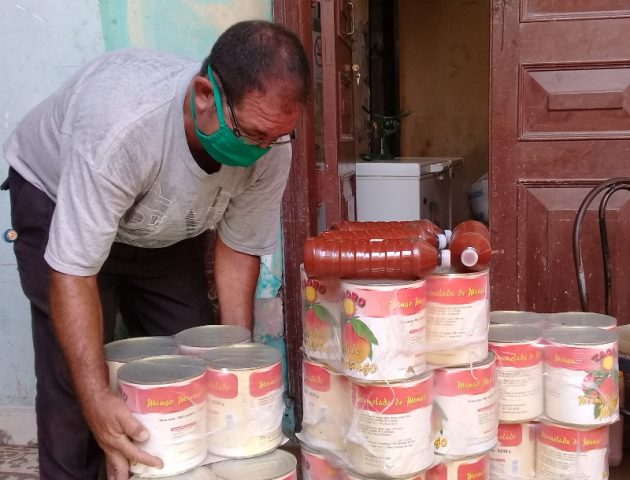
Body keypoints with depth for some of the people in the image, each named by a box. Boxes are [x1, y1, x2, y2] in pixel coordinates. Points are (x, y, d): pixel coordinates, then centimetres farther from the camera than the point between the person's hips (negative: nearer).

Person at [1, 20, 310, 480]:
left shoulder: (269, 142, -27)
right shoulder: (119, 125, -43)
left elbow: (239, 248, -13)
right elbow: (73, 273, -38)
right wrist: (97, 402, -42)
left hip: (165, 225, 4)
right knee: (73, 374, -14)